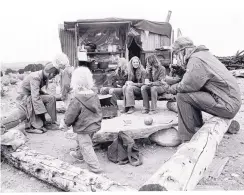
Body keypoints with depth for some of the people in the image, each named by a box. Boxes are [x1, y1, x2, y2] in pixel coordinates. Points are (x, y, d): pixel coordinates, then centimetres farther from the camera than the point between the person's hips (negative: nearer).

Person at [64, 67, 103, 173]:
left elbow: (69, 117, -16)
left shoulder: (76, 100, -25)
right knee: (83, 143, 30)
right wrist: (98, 121, 23)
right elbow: (99, 111, 8)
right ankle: (79, 155, 53)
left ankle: (95, 167, 7)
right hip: (94, 126, 8)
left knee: (86, 147, 3)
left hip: (83, 128, -8)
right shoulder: (94, 96, -3)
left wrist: (67, 123, 5)